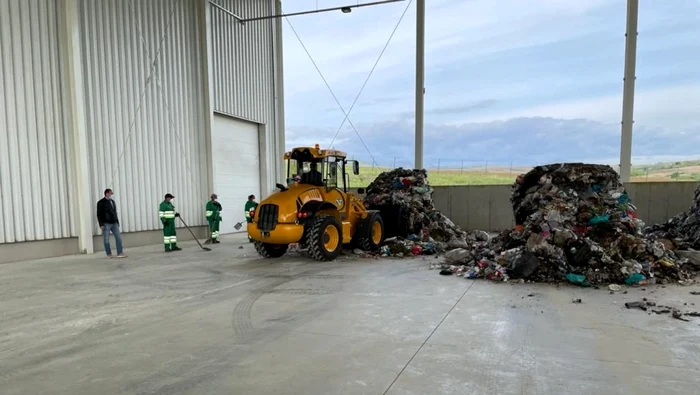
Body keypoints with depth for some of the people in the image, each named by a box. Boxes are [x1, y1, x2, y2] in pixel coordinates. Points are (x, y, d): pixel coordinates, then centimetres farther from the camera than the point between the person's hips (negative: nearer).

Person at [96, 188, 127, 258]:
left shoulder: (112, 201, 15)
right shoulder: (101, 202, -3)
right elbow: (99, 214, -6)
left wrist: (117, 222, 15)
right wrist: (101, 224, -13)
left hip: (114, 223, 5)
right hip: (106, 224, -5)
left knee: (118, 237, -3)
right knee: (106, 239, 3)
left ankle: (120, 253, -2)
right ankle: (109, 254, 12)